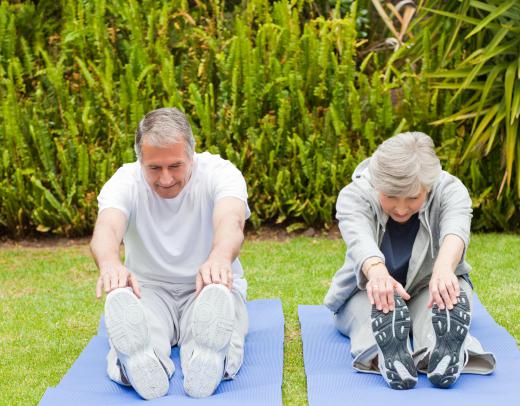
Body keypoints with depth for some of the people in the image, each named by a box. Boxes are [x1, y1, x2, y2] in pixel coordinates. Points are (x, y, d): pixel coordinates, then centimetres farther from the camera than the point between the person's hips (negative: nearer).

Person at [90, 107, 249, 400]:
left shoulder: (220, 172, -12)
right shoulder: (125, 181, -9)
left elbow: (231, 221, -34)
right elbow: (107, 227, -31)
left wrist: (220, 258, -61)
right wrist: (109, 264, -58)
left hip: (208, 285, 0)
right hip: (148, 288, 1)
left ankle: (208, 364, -65)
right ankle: (139, 365, -65)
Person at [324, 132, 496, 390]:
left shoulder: (450, 190, -19)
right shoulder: (354, 195, -21)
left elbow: (455, 229, -41)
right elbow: (359, 240, -42)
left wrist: (443, 268, -65)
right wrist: (377, 272, -65)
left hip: (430, 287, 1)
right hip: (365, 291, 0)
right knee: (382, 306, -36)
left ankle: (445, 350, -61)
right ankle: (386, 356, -63)